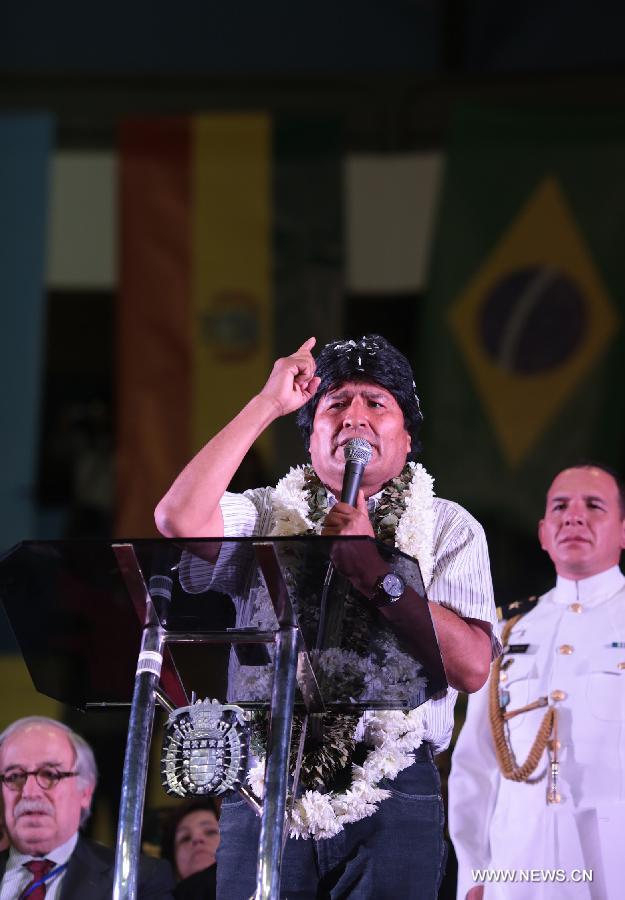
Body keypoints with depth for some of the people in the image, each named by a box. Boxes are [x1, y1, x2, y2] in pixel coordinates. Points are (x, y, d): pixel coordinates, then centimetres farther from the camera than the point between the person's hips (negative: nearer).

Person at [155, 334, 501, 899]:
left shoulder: (449, 529, 10)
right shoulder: (268, 513, 13)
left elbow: (470, 666, -4)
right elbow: (179, 520, -9)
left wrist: (373, 567, -9)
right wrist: (267, 405, -3)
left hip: (390, 793, -1)